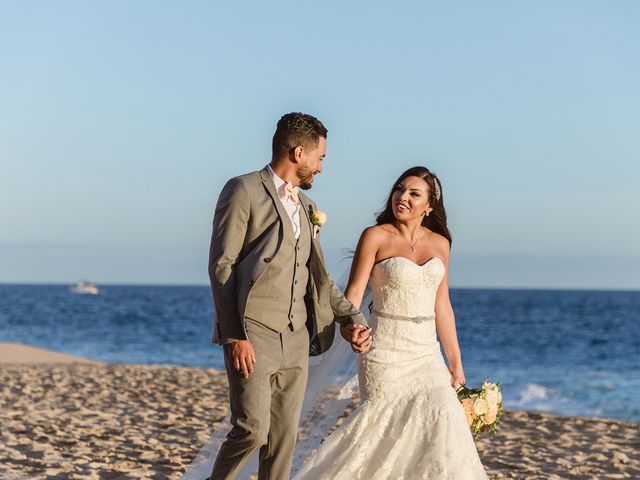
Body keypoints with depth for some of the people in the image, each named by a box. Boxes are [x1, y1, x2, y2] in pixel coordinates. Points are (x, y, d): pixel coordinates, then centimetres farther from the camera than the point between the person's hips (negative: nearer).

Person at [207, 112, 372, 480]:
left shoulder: (305, 206, 19)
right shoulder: (244, 190, -4)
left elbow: (318, 276, 21)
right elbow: (221, 266, -10)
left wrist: (352, 317, 6)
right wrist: (235, 336, -17)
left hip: (296, 339, 7)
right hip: (252, 335, -7)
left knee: (285, 436, 8)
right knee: (253, 429, -13)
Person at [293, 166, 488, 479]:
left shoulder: (440, 243, 9)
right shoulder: (376, 236, -5)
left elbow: (441, 306, 13)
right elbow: (353, 295, -9)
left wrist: (456, 363, 13)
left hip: (426, 354, 4)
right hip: (385, 351, -4)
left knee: (442, 422, -7)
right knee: (385, 430, -1)